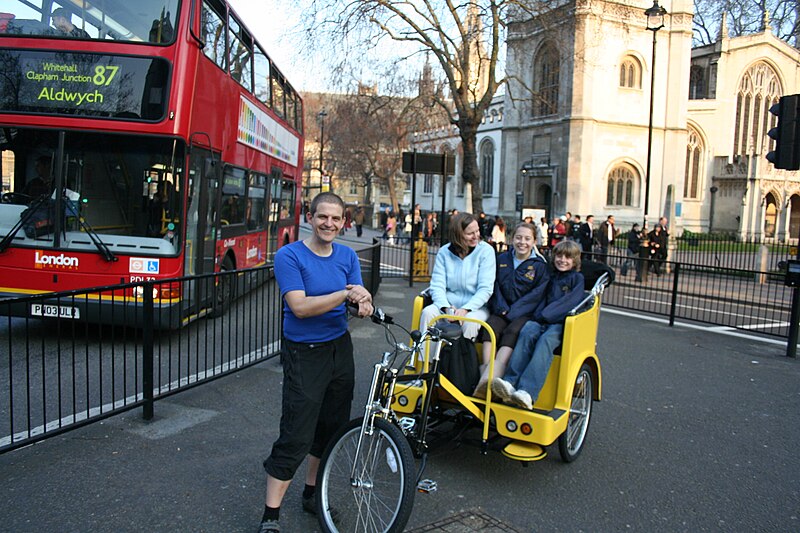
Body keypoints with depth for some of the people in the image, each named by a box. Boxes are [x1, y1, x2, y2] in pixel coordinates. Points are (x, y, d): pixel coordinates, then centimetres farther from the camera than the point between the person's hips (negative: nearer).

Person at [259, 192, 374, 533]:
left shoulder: (347, 256, 6)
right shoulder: (289, 256, -10)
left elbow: (359, 300, 0)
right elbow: (300, 306, -20)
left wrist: (364, 305, -24)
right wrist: (345, 294, -28)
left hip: (340, 350, 6)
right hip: (304, 354, -6)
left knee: (331, 428, 15)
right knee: (296, 438, -6)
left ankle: (311, 495, 35)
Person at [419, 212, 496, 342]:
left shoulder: (486, 250, -5)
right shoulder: (444, 252, 3)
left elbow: (485, 289, -11)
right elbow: (437, 285, -3)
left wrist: (465, 309, -24)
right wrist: (446, 307, -22)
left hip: (475, 306, -2)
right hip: (448, 305, 2)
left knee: (470, 321, -34)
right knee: (428, 313, -26)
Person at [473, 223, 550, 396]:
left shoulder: (540, 265, 4)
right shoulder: (502, 259, 14)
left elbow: (538, 295, -5)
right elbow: (494, 286, 10)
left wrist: (513, 312, -15)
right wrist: (501, 308, -8)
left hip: (526, 313, -3)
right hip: (502, 311, 3)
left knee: (512, 331, -34)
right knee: (491, 326, -30)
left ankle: (491, 376, -51)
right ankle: (487, 368, -47)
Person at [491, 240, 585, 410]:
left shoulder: (577, 278, 12)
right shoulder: (551, 277, 28)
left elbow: (569, 302, -3)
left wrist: (545, 315, -10)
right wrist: (538, 315, 0)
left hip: (561, 324, -4)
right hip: (543, 320, 4)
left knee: (545, 340, -36)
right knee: (527, 332, -31)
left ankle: (527, 392, -54)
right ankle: (510, 383, -47)